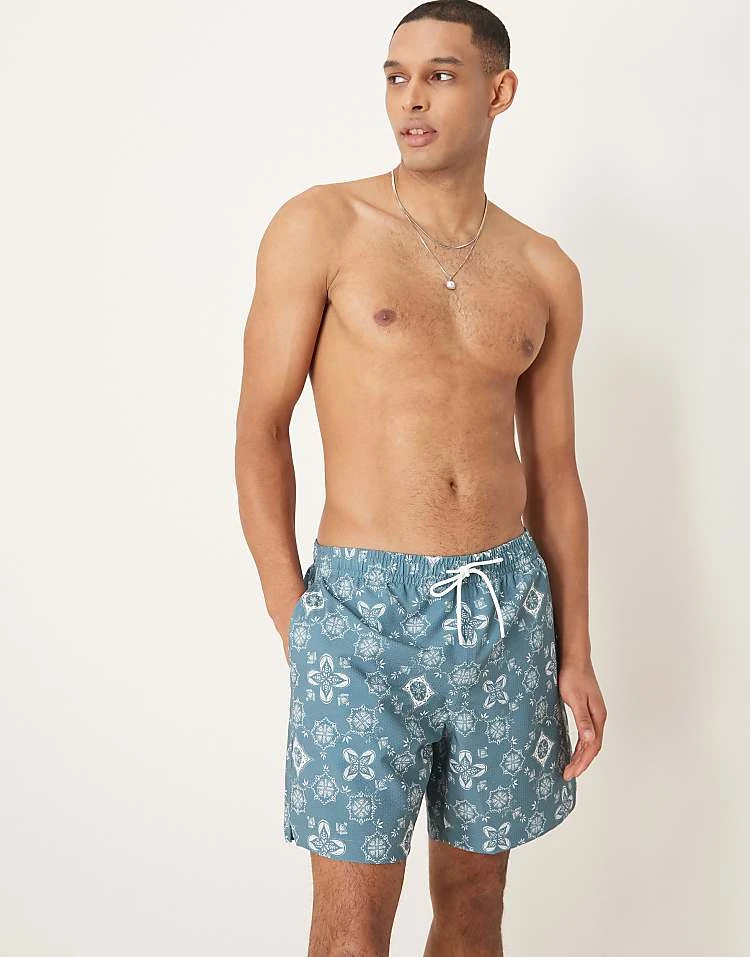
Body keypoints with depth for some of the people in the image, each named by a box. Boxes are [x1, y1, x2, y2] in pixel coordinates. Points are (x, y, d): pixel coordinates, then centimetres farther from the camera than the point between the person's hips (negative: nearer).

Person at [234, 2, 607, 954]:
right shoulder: (320, 226, -2)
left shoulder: (545, 273, 9)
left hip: (510, 604, 4)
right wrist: (291, 617, -7)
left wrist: (575, 654, 8)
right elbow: (260, 432, -2)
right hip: (364, 607, -3)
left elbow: (552, 472, 11)